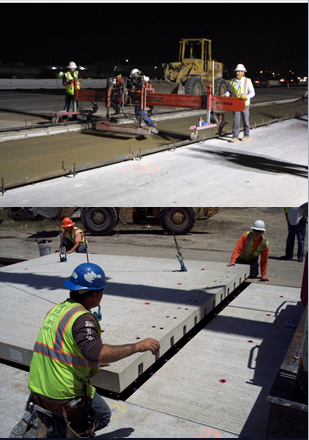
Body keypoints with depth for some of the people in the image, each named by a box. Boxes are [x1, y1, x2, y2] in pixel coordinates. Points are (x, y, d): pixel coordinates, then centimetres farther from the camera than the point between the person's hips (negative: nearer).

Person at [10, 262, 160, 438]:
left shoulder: (56, 310, 5)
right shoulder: (82, 318, -21)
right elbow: (97, 353, -35)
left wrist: (93, 361, 26)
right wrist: (137, 346, -27)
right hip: (64, 395, -7)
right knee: (103, 416, 16)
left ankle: (35, 419, 12)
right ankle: (47, 427, 2)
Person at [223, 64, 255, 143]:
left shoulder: (247, 81, -5)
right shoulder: (232, 81, 4)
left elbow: (252, 93, -5)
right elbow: (229, 91, 16)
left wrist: (246, 96, -25)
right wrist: (226, 95, -7)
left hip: (244, 104, -2)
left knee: (245, 120, 10)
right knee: (236, 120, -6)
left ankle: (246, 135, 24)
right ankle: (235, 137, -6)